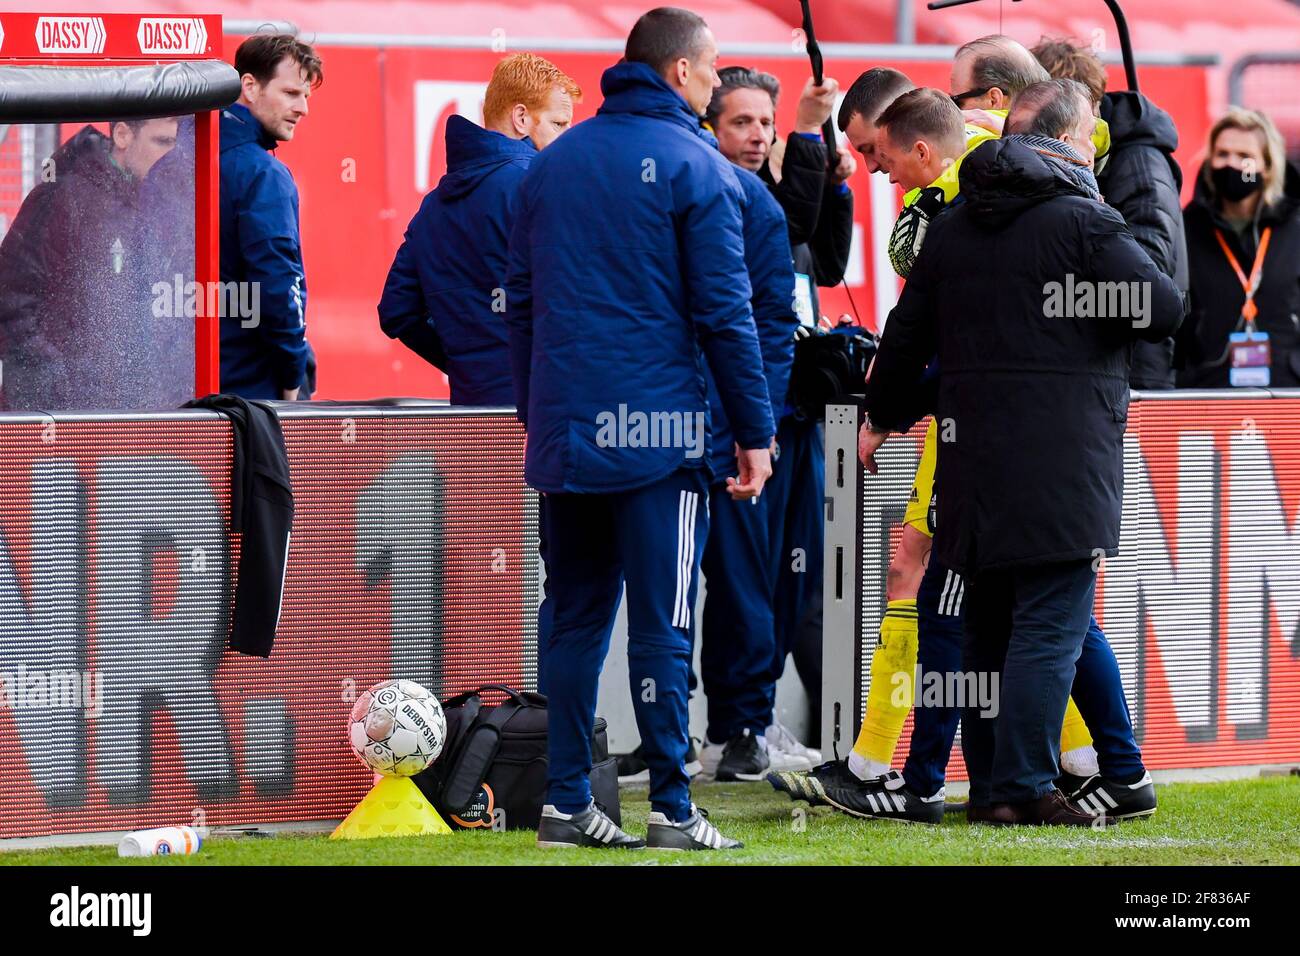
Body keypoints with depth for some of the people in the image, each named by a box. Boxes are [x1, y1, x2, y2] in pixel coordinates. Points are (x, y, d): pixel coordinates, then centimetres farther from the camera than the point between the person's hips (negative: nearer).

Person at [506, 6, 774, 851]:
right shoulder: (697, 169, -6)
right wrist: (756, 431, -3)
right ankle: (672, 809, -4)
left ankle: (567, 803, 8)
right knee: (661, 623, -3)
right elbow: (724, 314, -8)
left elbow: (520, 301, 15)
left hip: (566, 427, 5)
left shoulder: (552, 163, 12)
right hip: (659, 431, -5)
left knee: (577, 616, 10)